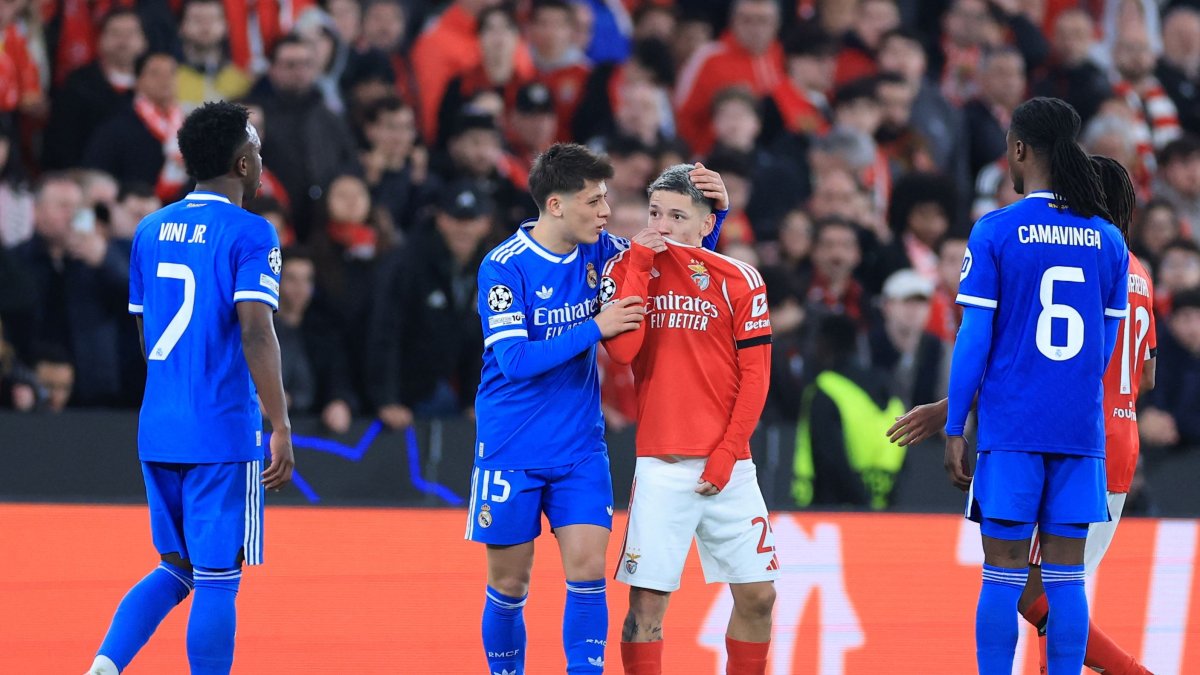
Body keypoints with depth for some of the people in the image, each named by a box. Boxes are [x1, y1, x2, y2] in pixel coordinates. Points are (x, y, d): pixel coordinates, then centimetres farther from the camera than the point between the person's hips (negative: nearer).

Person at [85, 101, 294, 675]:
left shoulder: (150, 230, 11)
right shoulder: (249, 234, -9)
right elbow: (255, 331, -19)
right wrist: (281, 427, -19)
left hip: (158, 431, 7)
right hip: (224, 434, -7)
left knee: (176, 569, 17)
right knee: (217, 579, 0)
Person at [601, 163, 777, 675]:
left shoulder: (739, 280, 2)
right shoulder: (625, 270, 3)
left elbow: (754, 377, 2)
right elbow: (621, 350, -12)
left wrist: (725, 455, -6)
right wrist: (638, 266, -12)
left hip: (727, 468, 1)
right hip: (661, 468, -1)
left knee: (757, 595, 4)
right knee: (647, 602, -7)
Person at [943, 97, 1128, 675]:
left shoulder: (995, 232, -6)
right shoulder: (1108, 241, 6)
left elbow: (975, 338, -7)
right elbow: (1105, 345, 11)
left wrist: (953, 429, -2)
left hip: (1010, 429, -3)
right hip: (1080, 430, 3)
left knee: (1003, 574, 0)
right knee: (1065, 577, 5)